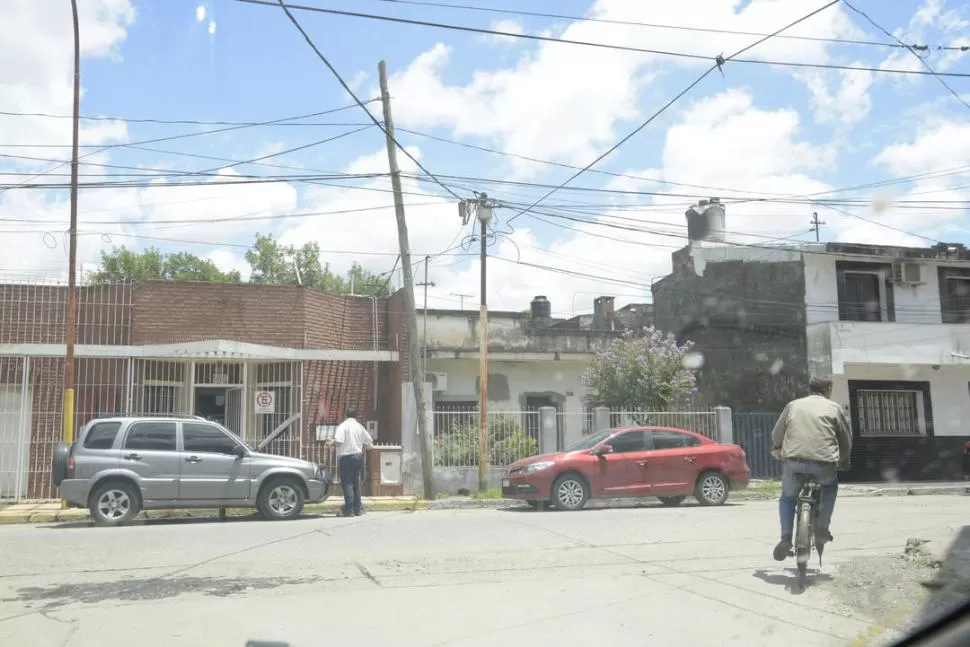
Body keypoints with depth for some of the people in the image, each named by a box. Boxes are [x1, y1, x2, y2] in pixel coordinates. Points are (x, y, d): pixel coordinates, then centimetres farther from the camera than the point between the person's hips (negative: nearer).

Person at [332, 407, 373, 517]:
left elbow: (338, 441, -21)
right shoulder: (360, 426, 9)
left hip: (346, 457, -6)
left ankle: (349, 509, -10)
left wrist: (332, 442, 0)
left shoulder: (343, 426, -9)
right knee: (356, 483, 13)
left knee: (346, 483, -4)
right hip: (358, 456, 6)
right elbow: (369, 442, 12)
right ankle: (357, 509, 15)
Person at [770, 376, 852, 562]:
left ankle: (785, 538, 4)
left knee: (787, 498, 24)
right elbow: (846, 440, 18)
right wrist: (842, 462, 36)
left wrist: (776, 449, 43)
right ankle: (821, 527, 20)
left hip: (793, 461, 1)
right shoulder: (834, 407, 14)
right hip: (824, 463, -1)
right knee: (830, 487, 33)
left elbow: (777, 433, 22)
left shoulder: (793, 405, 18)